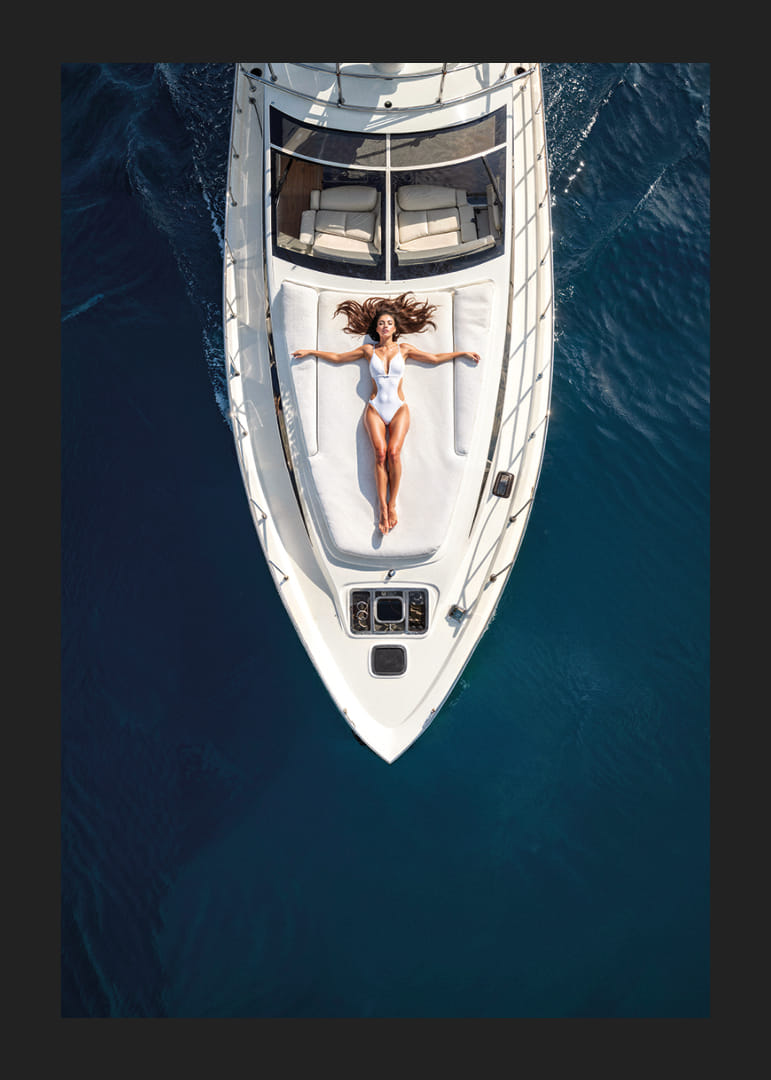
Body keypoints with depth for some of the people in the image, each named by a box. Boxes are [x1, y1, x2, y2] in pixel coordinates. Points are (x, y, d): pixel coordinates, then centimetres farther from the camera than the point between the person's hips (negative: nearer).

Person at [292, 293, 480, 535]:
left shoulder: (403, 349, 11)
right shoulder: (369, 350, 11)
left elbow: (435, 358, 17)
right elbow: (337, 357, 19)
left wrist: (462, 353, 16)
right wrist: (310, 352, 18)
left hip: (399, 409, 0)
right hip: (375, 409, 0)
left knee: (393, 452, -22)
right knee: (380, 454, -18)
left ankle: (392, 504, -13)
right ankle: (383, 509, -18)